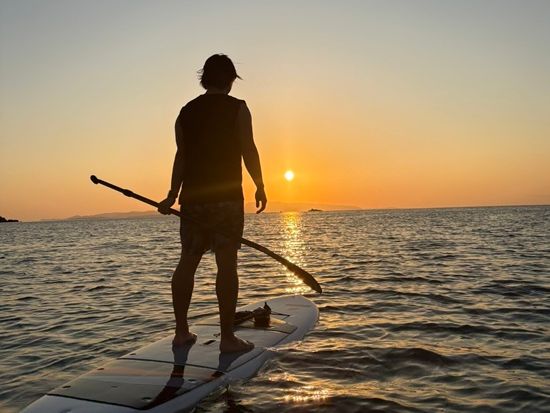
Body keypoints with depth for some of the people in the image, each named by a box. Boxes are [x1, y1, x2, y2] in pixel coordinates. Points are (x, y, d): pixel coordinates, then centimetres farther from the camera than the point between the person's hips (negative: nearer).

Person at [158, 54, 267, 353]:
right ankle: (227, 337, 1)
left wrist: (172, 196, 14)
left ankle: (181, 331, 16)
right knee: (226, 264, -3)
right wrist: (260, 187, 1)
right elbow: (248, 150, -7)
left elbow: (182, 156, 10)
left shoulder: (186, 112, 11)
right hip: (227, 197, -5)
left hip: (192, 197, 5)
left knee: (187, 261, 10)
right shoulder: (237, 108, -2)